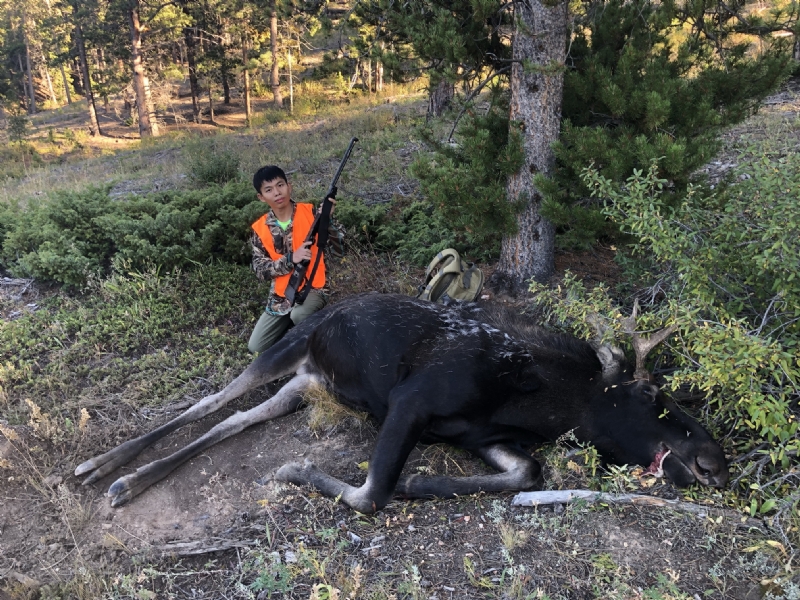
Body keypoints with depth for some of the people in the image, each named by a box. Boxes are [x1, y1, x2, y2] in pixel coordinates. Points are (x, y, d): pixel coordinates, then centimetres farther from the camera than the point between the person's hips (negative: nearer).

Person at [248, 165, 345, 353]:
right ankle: (291, 326, 24)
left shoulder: (311, 212, -8)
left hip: (312, 290, -3)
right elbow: (260, 269, -7)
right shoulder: (260, 229, -3)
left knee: (299, 315, -36)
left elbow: (338, 249, -12)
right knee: (255, 346, -1)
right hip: (281, 296, 3)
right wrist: (291, 259, -22)